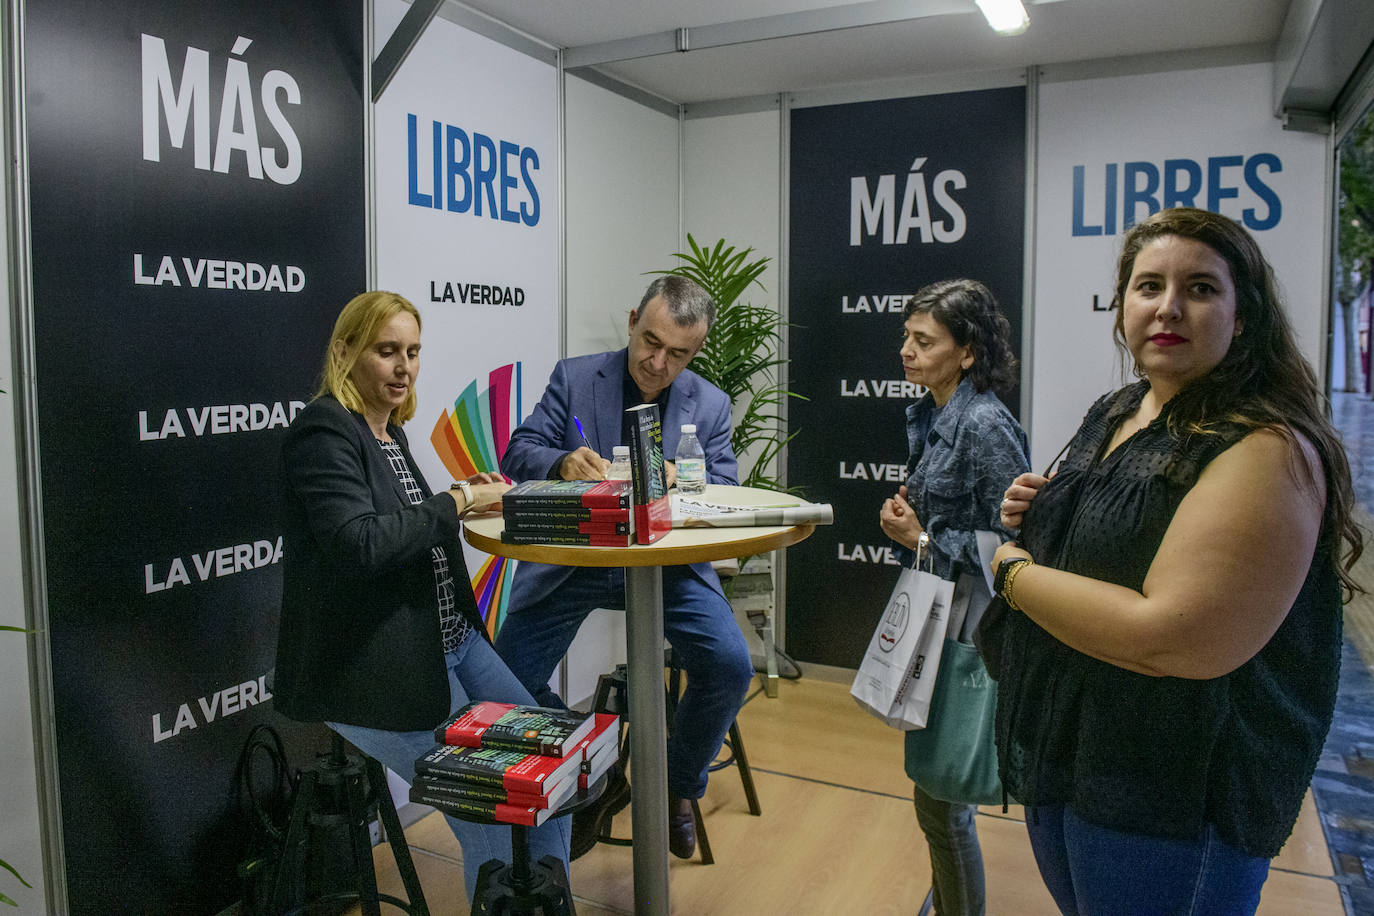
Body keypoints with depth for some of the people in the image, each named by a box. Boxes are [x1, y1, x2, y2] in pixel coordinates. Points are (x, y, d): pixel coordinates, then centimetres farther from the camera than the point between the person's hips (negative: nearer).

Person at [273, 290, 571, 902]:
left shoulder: (389, 431, 13)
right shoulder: (323, 432, -14)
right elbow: (359, 543, -27)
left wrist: (464, 498, 1)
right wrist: (454, 504, -20)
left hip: (451, 640, 9)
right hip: (372, 664, -9)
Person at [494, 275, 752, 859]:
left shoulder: (710, 405, 3)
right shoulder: (574, 378, -2)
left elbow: (725, 492, -3)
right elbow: (518, 453, -6)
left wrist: (678, 478, -26)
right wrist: (563, 463, -30)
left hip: (669, 560, 1)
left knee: (730, 667, -18)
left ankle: (677, 787, 12)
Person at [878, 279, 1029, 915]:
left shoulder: (986, 426, -20)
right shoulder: (926, 416, 8)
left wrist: (923, 539, -16)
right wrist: (905, 515, 1)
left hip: (964, 626, -9)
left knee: (938, 793, 1)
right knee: (932, 779, 21)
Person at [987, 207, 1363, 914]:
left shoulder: (1268, 448, -21)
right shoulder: (1113, 414, 6)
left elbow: (1174, 640, -30)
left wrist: (1013, 569, -19)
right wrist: (1034, 517, -1)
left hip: (1174, 805, -8)